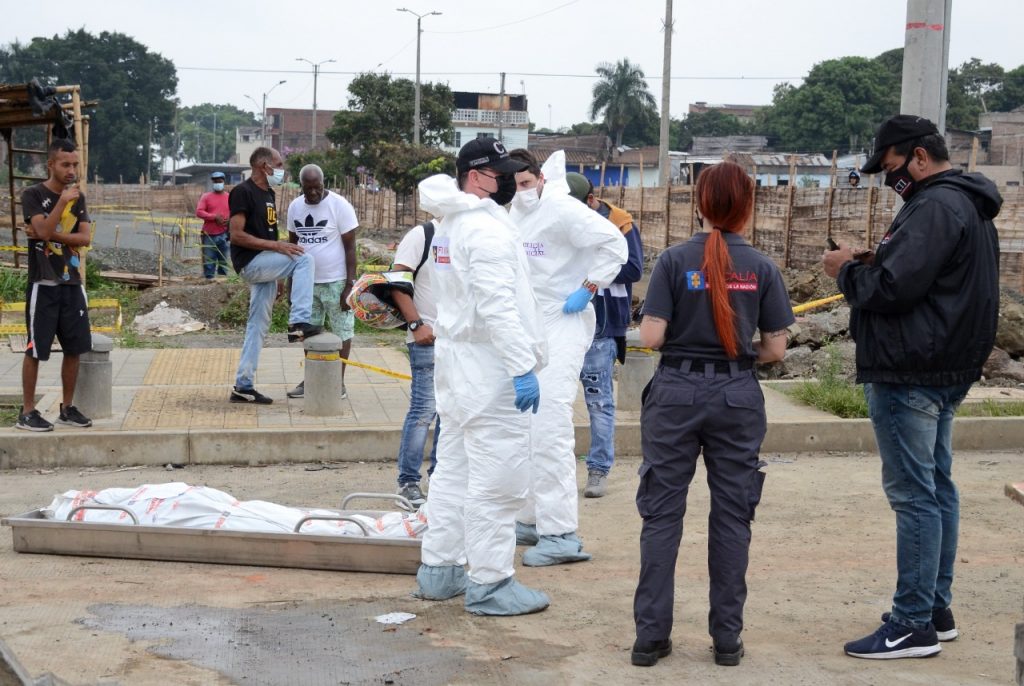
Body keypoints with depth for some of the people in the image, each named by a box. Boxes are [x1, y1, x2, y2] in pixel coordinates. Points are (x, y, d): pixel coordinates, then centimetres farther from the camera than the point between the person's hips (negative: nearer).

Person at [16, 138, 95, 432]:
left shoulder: (78, 197, 9)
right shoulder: (33, 195, -6)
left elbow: (85, 238, -1)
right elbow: (43, 230, -19)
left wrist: (51, 235, -12)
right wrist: (63, 201, -22)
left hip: (73, 284, 5)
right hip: (44, 285, -5)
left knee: (74, 348, 8)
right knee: (35, 349, -2)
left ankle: (67, 408, 19)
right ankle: (27, 412, 5)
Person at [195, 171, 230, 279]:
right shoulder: (206, 197, 7)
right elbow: (199, 212, -3)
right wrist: (214, 217, -14)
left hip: (223, 235, 1)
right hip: (209, 235, -1)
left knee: (223, 262, 2)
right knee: (208, 262, -3)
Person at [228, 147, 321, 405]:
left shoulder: (269, 194, 17)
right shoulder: (243, 192, -11)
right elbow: (236, 235, -19)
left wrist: (279, 275, 21)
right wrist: (275, 245, -23)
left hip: (263, 267, 9)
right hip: (249, 263, -9)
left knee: (258, 326, 9)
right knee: (304, 259, -23)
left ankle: (243, 386, 13)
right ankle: (299, 323, -25)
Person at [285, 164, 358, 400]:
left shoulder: (340, 205, -10)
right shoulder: (295, 207, 5)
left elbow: (350, 247, -10)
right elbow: (293, 244, 15)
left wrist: (349, 285, -14)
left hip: (336, 282, -5)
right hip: (308, 281, 5)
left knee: (341, 332, 2)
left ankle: (339, 383, 9)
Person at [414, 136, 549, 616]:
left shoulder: (449, 225, 16)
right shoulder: (486, 228, -16)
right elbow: (498, 306, -24)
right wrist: (522, 367, -24)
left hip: (454, 358, 11)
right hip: (488, 363, -11)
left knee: (454, 468, 15)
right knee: (497, 477, -6)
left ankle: (439, 570, 22)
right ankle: (489, 584, -2)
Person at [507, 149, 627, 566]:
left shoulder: (561, 210, -14)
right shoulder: (513, 215, 10)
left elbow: (614, 245, -19)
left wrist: (587, 289, -17)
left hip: (562, 326, -9)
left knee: (549, 427, -17)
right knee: (521, 427, 14)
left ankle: (561, 534, -16)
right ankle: (532, 519, 26)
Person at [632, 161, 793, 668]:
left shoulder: (674, 261, -5)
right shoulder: (761, 268, -1)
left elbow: (650, 337, -10)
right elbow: (776, 349, -1)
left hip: (676, 393, -1)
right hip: (737, 397, 1)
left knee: (662, 514, 7)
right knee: (731, 517, 9)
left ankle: (651, 635, 9)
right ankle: (727, 638, 15)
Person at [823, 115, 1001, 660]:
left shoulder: (935, 206, -17)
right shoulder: (968, 205, 17)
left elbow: (893, 288, -23)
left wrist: (848, 270, -6)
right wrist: (869, 267, 7)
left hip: (909, 375, -11)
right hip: (944, 370, 11)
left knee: (913, 496, -7)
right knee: (937, 488, 14)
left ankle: (913, 624, -3)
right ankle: (935, 610, 22)